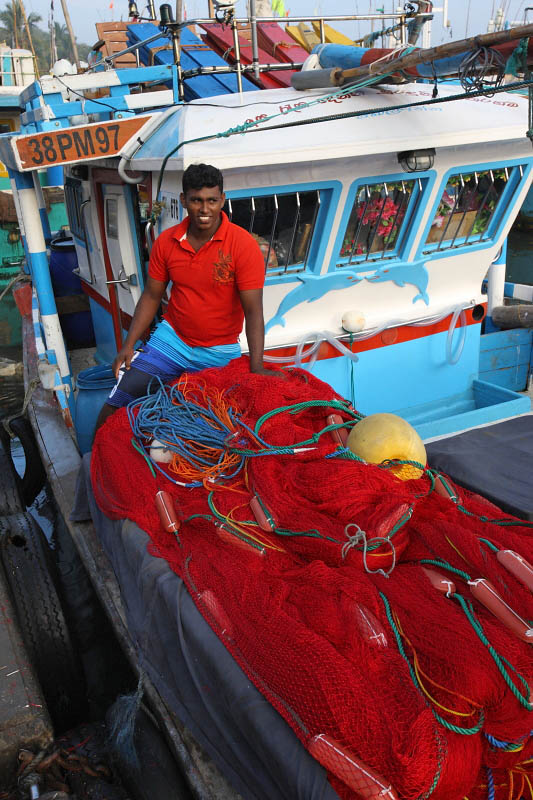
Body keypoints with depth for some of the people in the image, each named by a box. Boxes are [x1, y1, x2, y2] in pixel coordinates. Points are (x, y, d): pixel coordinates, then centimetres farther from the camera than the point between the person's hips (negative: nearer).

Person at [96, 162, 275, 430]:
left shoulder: (244, 245, -15)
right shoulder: (166, 241, -2)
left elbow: (253, 310, -19)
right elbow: (151, 296, 6)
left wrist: (257, 367, -29)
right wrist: (128, 345, -2)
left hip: (220, 352, -2)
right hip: (172, 338, 3)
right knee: (116, 404, -3)